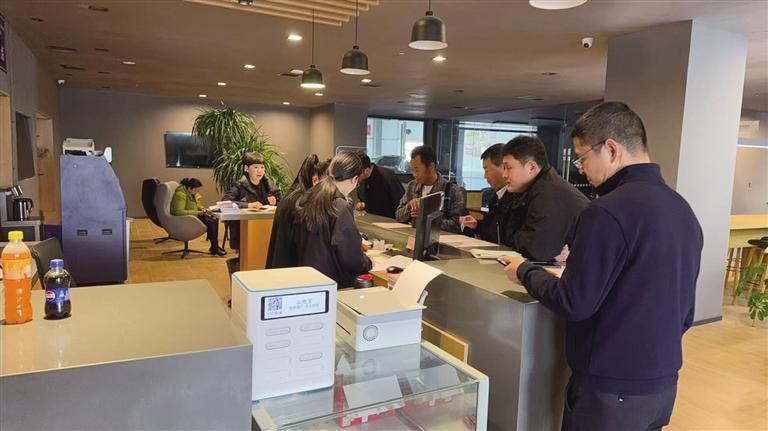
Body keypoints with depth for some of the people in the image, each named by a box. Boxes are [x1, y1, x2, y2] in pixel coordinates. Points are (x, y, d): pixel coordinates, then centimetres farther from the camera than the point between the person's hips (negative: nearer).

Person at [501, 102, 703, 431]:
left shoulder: (608, 212, -23)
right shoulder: (683, 210, 4)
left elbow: (573, 303, -21)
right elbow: (685, 312, 12)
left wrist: (525, 272, -5)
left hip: (612, 388, -8)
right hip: (663, 383, 8)